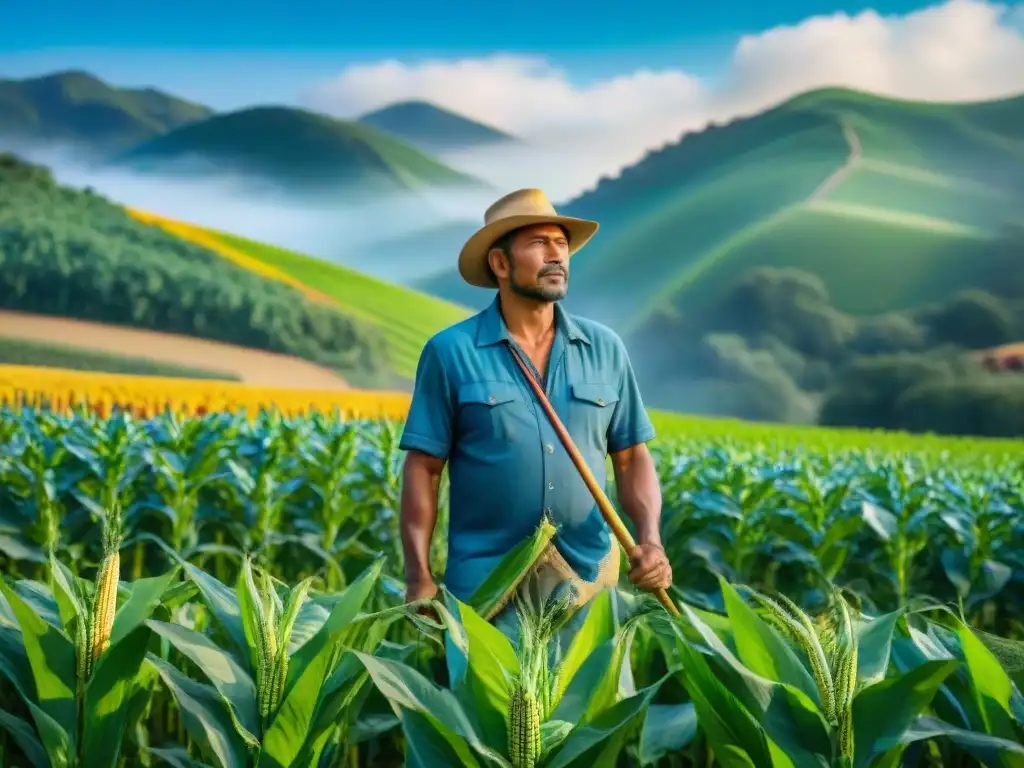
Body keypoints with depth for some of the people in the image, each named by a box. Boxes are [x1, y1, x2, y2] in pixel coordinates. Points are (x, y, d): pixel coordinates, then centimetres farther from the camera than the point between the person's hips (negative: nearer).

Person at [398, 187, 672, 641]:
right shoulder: (451, 352, -4)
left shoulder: (605, 349, 6)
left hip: (589, 574, 3)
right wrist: (419, 579, -9)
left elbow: (632, 458, 9)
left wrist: (650, 539, -7)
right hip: (485, 578, -3)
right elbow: (423, 468, -3)